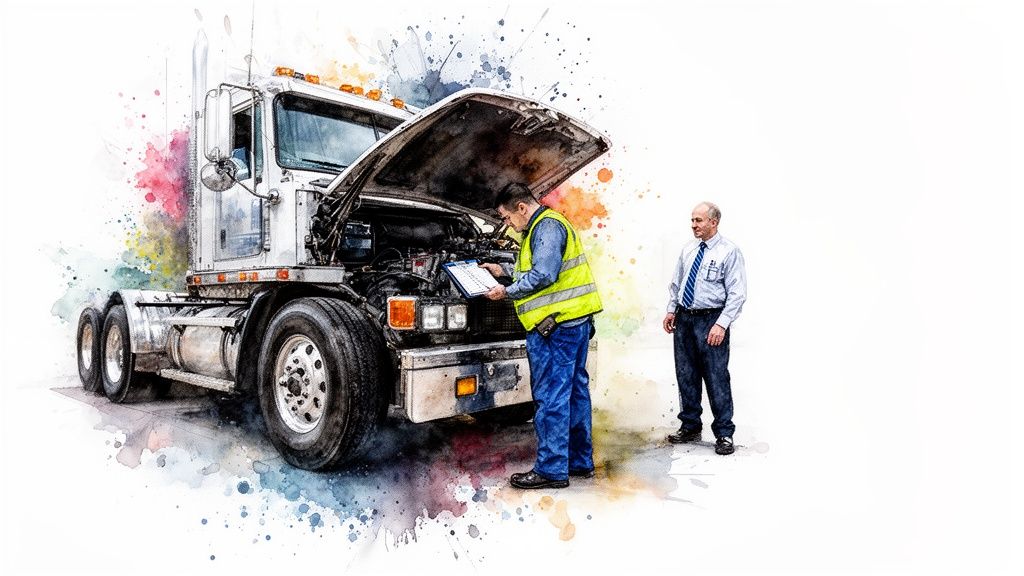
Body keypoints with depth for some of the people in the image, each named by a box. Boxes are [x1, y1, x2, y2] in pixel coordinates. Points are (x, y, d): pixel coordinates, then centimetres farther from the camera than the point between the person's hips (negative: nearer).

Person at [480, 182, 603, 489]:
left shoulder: (547, 226, -11)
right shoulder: (546, 226, 22)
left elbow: (543, 276, -21)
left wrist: (508, 291, -11)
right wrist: (505, 271, 27)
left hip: (557, 325, -11)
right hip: (576, 321, 11)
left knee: (551, 397, -4)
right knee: (575, 391, 15)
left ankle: (551, 470, 4)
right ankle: (581, 461, 25)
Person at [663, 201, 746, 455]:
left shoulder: (729, 251, -7)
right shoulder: (688, 249, 11)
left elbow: (737, 293, -11)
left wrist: (721, 324, -18)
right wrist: (671, 310, 10)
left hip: (711, 321, -6)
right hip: (684, 319, 6)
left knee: (716, 378, -2)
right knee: (686, 376, 11)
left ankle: (724, 434, 12)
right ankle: (690, 427, 26)